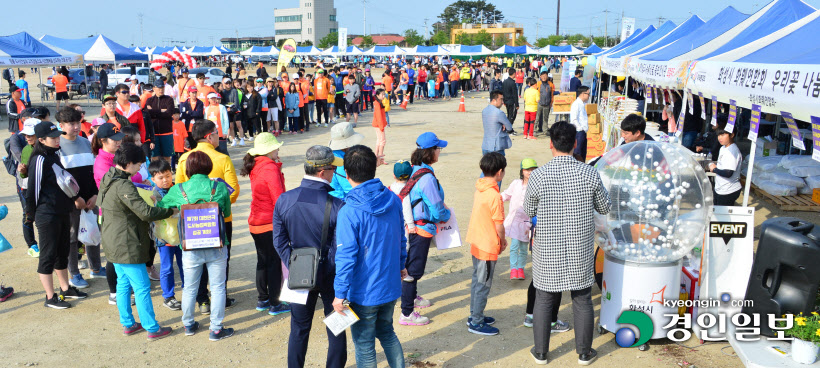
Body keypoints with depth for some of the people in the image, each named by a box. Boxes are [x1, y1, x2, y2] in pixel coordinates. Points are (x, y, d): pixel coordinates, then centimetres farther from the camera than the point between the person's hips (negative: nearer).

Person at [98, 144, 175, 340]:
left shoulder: (107, 180, 7)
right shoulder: (123, 186, -24)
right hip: (127, 246, -10)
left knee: (123, 284, 19)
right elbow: (145, 212, -28)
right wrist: (169, 211, -15)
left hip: (114, 244, 10)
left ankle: (127, 324, 29)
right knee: (142, 287, -1)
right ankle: (152, 329, 7)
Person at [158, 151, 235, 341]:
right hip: (216, 246, -1)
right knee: (217, 287, 10)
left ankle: (188, 325, 33)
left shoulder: (178, 190, -5)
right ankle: (216, 329, 14)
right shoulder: (220, 187, -7)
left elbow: (160, 207, 11)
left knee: (190, 288, 18)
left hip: (191, 248, 1)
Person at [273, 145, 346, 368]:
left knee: (299, 329, 19)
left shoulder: (284, 200, -10)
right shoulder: (337, 205, -22)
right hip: (329, 276, -3)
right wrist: (341, 281, -4)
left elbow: (279, 241, -5)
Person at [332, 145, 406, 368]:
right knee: (387, 332, 27)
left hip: (364, 291, -6)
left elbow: (346, 257, -21)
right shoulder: (393, 200, -4)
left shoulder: (349, 212, -23)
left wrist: (340, 294, -12)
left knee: (364, 345, 12)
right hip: (391, 285, 6)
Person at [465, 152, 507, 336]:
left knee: (477, 280, 19)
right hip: (488, 246, -8)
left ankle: (474, 315, 32)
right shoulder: (494, 196, -23)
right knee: (483, 284, 3)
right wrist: (503, 241, 1)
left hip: (476, 243, 8)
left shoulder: (479, 189, 2)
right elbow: (499, 224, -18)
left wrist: (500, 238, 13)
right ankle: (476, 323, 13)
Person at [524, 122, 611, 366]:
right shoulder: (589, 173, -11)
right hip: (580, 251, 1)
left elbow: (528, 212, -2)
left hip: (547, 252, -1)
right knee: (582, 301, 16)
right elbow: (605, 208, 3)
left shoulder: (538, 176, -15)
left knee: (544, 301, 14)